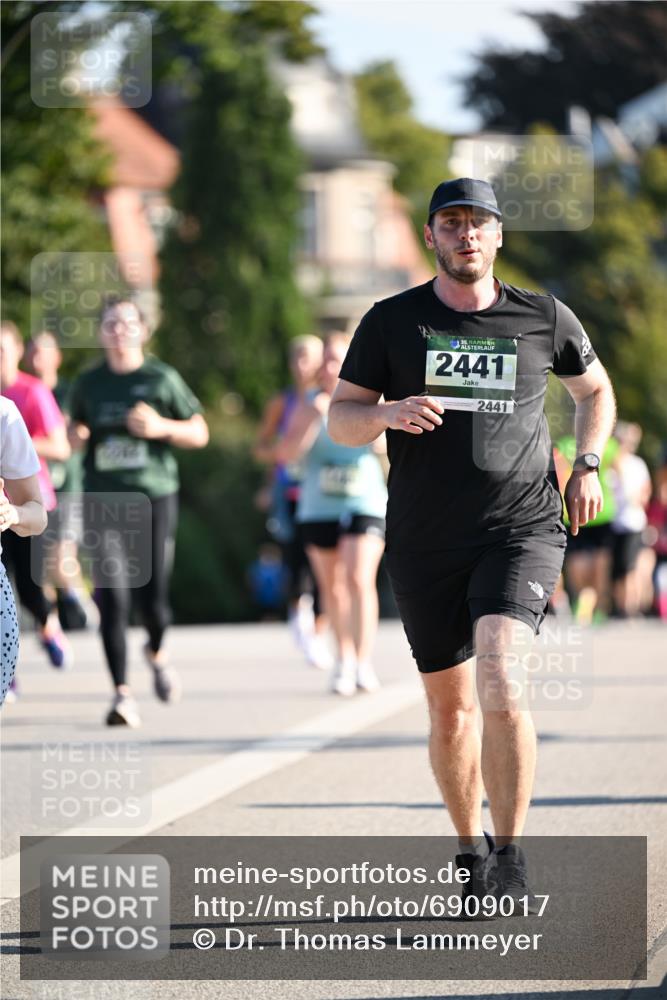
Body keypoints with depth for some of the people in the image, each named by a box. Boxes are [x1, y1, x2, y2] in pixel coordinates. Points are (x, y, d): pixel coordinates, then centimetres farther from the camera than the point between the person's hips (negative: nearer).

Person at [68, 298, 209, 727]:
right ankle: (122, 693, -9)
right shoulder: (88, 383, 9)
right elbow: (77, 428, 24)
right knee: (112, 596, -10)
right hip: (103, 500, 1)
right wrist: (77, 437, 0)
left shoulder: (163, 379, 2)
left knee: (154, 597, -1)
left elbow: (200, 434, 7)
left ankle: (157, 653, 33)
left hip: (154, 497, -1)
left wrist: (161, 427, -12)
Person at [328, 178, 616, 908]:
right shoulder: (392, 322, 3)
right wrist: (388, 414, -18)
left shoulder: (544, 320, 4)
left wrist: (587, 466, 8)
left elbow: (595, 388, 23)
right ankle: (472, 851, 30)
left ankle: (510, 861, -14)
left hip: (522, 530, -2)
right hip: (425, 545, 2)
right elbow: (340, 420, 4)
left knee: (501, 684, -22)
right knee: (449, 708, 10)